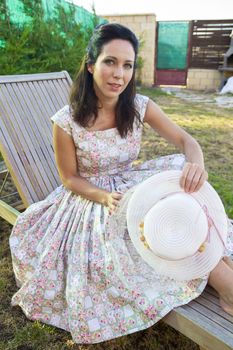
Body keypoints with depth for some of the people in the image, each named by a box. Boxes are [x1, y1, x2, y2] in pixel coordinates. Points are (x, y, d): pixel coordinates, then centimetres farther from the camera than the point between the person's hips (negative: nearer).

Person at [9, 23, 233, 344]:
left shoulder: (140, 107, -10)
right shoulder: (66, 121, -18)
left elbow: (185, 140, -10)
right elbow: (69, 178, -8)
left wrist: (196, 162, -34)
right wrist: (104, 197, -26)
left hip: (132, 190, 3)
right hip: (89, 201, -2)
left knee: (182, 173, -23)